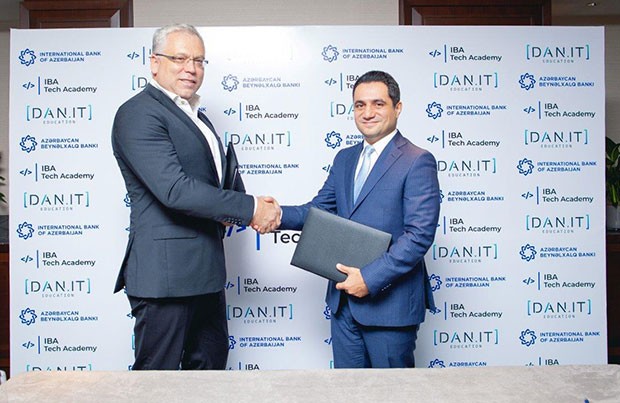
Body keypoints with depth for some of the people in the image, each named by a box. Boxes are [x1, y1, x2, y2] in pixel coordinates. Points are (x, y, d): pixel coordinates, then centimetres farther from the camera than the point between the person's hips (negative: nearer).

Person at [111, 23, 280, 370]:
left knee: (211, 365, 21)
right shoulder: (139, 113, -12)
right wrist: (250, 208, -20)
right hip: (166, 271, -9)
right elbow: (175, 189, -23)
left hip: (206, 271, 9)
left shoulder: (196, 116, 18)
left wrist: (225, 211, 1)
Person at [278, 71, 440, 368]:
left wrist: (371, 277, -22)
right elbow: (319, 210, 9)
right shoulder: (344, 159, 12)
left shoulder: (418, 161, -10)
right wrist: (278, 215, -9)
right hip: (343, 300, 6)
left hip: (390, 302, -6)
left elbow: (420, 233, -18)